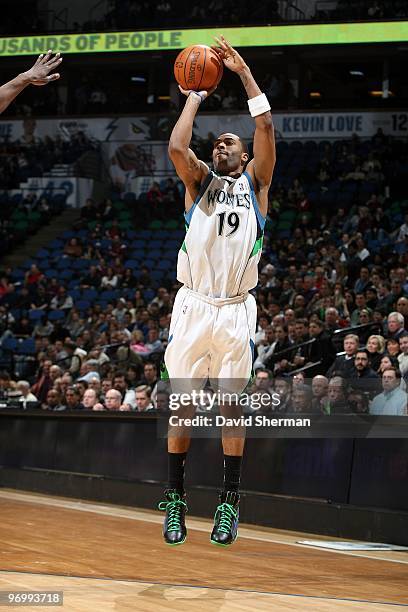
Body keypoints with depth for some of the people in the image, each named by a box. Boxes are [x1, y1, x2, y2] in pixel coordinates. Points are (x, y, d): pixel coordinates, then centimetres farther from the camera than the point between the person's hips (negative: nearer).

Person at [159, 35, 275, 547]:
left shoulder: (255, 182, 11)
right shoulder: (199, 180, 11)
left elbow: (265, 128, -4)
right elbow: (177, 147, -9)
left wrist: (243, 71, -3)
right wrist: (194, 97, 2)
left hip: (236, 311, 0)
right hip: (193, 306, 0)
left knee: (232, 408, 0)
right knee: (182, 407, 1)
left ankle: (229, 504, 6)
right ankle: (175, 499, 9)